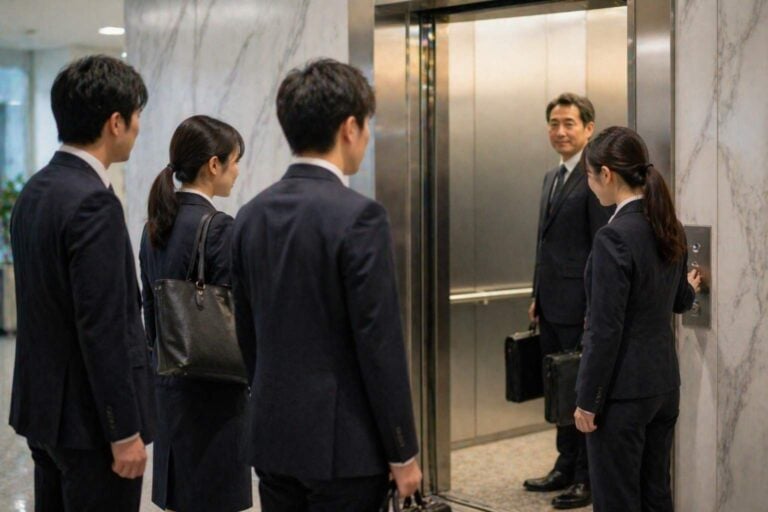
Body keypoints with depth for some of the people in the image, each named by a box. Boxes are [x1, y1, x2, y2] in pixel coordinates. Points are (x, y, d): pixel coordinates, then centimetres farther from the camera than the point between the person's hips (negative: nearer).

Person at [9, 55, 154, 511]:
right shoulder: (93, 203, -21)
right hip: (88, 416, -9)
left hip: (44, 405, 9)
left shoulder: (36, 190, 8)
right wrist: (126, 432, -17)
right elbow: (102, 330, -23)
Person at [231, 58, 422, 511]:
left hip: (273, 438, 7)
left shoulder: (251, 215, 5)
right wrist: (403, 452, -8)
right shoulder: (359, 216, -16)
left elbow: (248, 336, 11)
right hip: (343, 442, -6)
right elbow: (381, 345, -16)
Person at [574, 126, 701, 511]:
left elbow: (605, 330, -20)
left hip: (624, 392, -8)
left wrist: (587, 401, -12)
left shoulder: (614, 237, -20)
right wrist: (690, 287, 43)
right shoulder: (669, 227, 5)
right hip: (664, 383, 8)